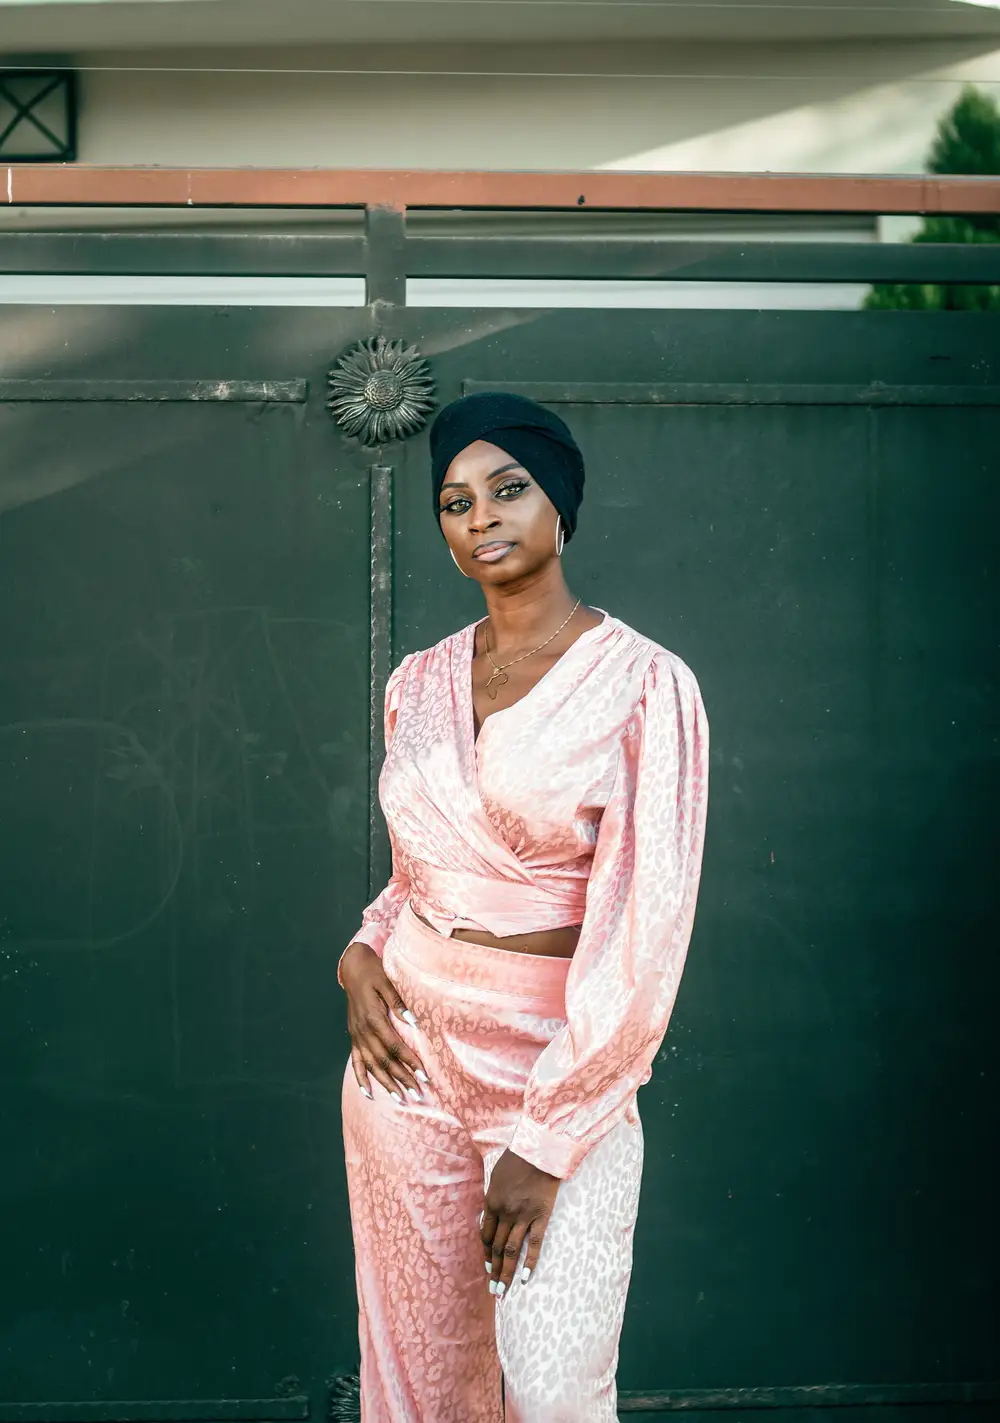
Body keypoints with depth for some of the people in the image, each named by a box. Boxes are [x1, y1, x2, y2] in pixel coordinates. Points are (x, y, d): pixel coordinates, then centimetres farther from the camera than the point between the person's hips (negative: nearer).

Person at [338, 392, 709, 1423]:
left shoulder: (644, 685, -9)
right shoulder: (417, 684, 8)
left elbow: (646, 932, -13)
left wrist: (548, 1138, -14)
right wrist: (363, 953, 0)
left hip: (568, 1067, -4)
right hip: (408, 1052, 5)